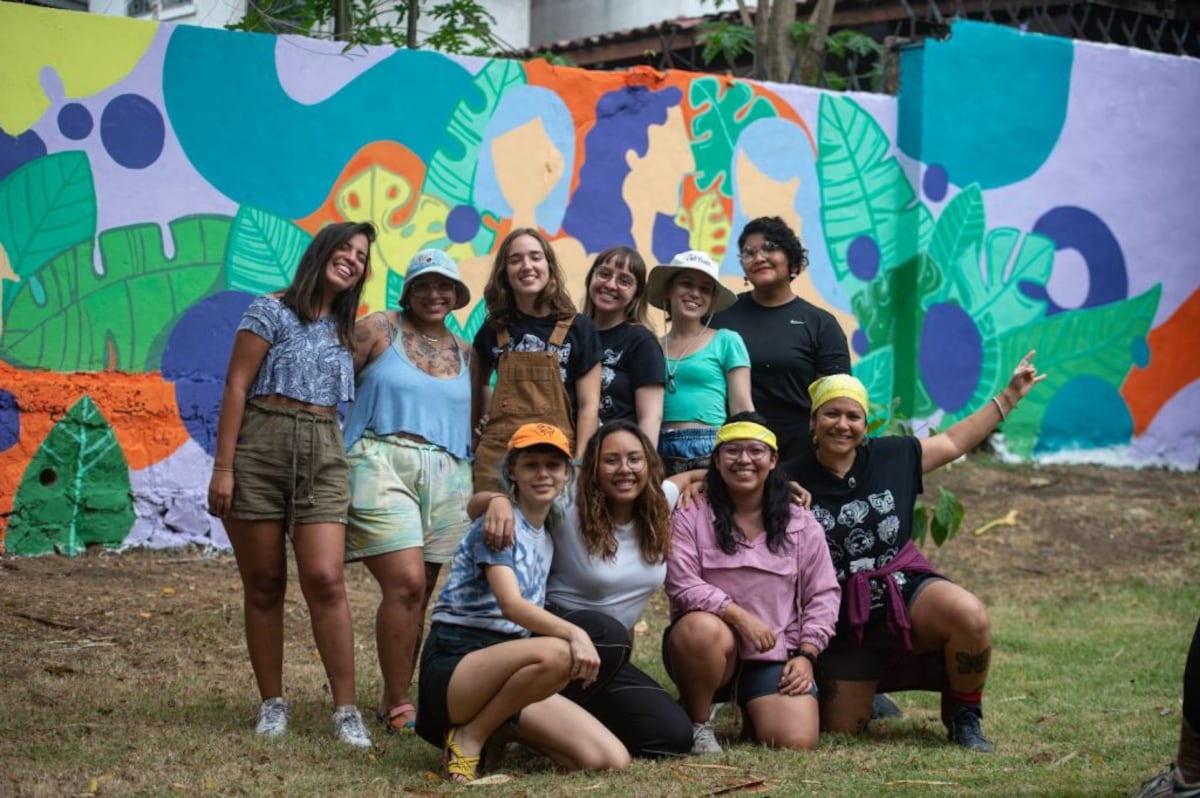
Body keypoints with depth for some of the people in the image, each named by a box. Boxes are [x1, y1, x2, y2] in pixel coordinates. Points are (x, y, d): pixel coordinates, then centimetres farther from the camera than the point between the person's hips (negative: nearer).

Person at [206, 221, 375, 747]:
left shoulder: (344, 330, 17)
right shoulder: (272, 311, 0)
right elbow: (236, 386, -4)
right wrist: (222, 466, -10)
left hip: (322, 454, 3)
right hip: (260, 446, -3)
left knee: (325, 580, -10)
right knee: (264, 584, 2)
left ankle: (345, 709, -10)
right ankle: (272, 703, 11)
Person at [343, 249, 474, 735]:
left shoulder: (465, 354, 17)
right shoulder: (380, 329, 4)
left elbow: (475, 421, 23)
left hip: (447, 476, 5)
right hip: (382, 463, -5)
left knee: (419, 594, 3)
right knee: (406, 584, -16)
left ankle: (397, 700, 10)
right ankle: (397, 707, -10)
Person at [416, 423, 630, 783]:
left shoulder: (550, 528, 15)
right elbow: (511, 604, -24)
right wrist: (574, 633, -39)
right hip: (452, 668, -7)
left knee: (612, 761, -11)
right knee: (556, 653, -38)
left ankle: (496, 731, 8)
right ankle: (469, 737, -15)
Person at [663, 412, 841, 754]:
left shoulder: (802, 524, 7)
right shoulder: (691, 516, -1)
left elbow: (823, 595, 9)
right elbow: (682, 584, -11)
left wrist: (806, 655, -2)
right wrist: (738, 615, -21)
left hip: (776, 656, 2)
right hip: (712, 647, -2)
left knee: (797, 743, -19)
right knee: (702, 627, -39)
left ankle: (758, 711, 20)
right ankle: (696, 723, -11)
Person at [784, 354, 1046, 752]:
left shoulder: (893, 455, -1)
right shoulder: (792, 480, -10)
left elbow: (954, 441, 13)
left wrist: (1010, 395, 16)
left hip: (906, 588, 1)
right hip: (845, 619, 0)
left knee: (969, 616, -33)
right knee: (840, 731, 2)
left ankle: (964, 715, -6)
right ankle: (870, 693, 42)